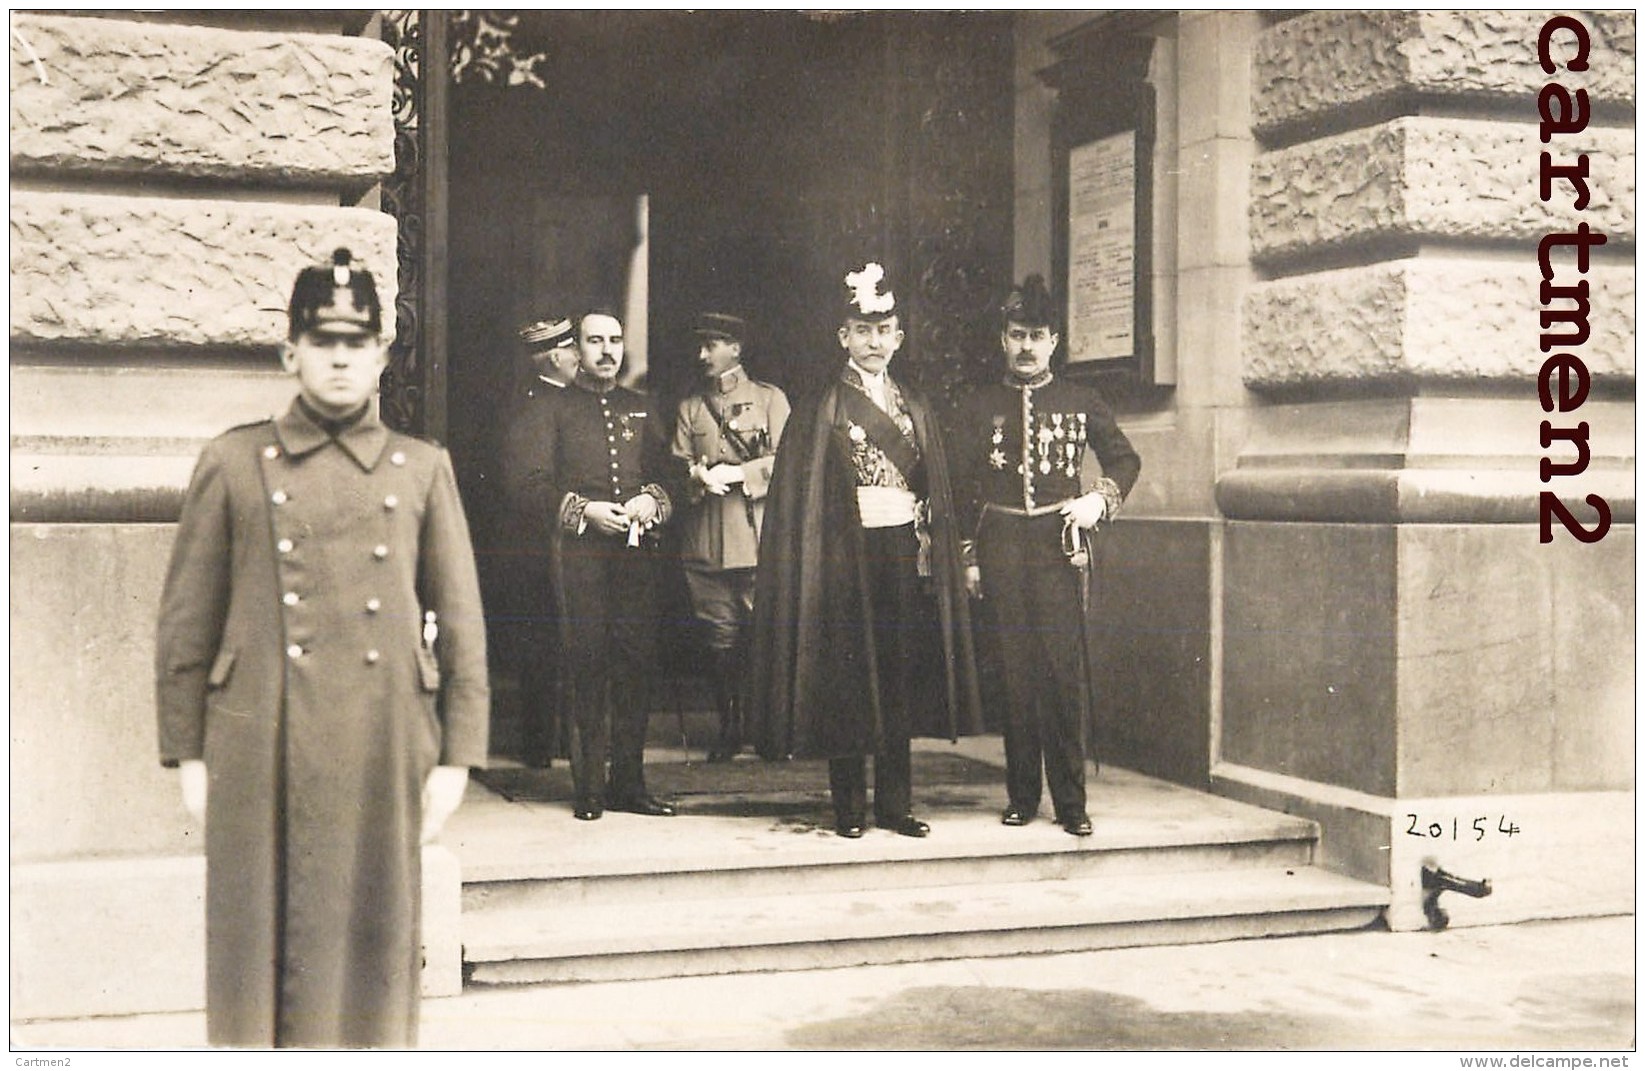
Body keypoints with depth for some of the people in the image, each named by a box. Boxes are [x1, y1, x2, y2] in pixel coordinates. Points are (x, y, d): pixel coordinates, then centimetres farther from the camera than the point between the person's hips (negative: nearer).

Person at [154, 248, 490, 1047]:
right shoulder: (234, 463, 4)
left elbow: (461, 622, 7)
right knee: (260, 948, 4)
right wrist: (189, 754, 1)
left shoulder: (423, 470, 7)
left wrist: (456, 757, 2)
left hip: (384, 755, 1)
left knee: (374, 945, 7)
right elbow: (185, 621, 5)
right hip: (262, 756, -1)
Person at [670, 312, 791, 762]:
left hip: (758, 535, -3)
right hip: (705, 538, 3)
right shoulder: (690, 408, 18)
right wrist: (698, 476, -10)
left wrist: (735, 474, -12)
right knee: (721, 636, 1)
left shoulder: (770, 398, 8)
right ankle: (728, 730, 10)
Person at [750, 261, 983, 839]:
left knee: (902, 678, 5)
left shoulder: (914, 408, 13)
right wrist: (817, 564, -13)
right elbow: (802, 496, -5)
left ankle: (895, 803, 12)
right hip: (847, 556, -4)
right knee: (848, 679, -1)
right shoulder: (823, 408, 0)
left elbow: (936, 492, 14)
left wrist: (933, 549, 4)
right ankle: (849, 807, 7)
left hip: (904, 553, 4)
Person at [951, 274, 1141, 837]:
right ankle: (1021, 796, 12)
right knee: (1015, 671, 3)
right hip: (1001, 549, 1)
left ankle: (1071, 801, 0)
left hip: (1060, 543, -1)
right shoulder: (979, 406, 9)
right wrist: (969, 557, 4)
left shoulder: (1080, 400, 8)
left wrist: (1100, 498, -2)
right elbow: (961, 487, 9)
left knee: (1066, 669, -6)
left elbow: (1124, 458, 17)